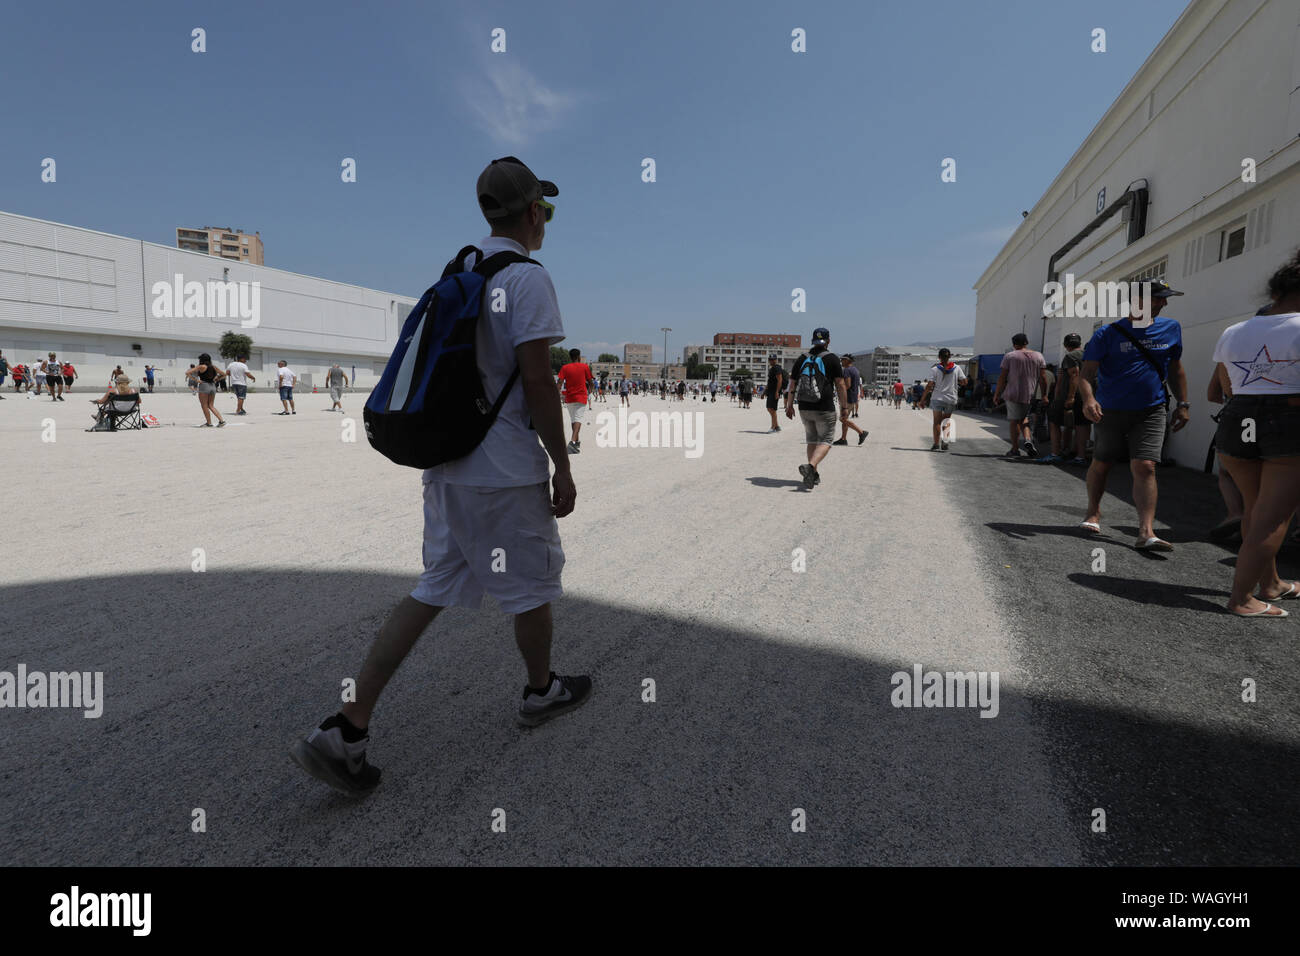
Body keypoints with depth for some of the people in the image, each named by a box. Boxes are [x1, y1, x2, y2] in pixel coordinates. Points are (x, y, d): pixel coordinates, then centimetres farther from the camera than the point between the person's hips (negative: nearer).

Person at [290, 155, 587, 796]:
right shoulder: (528, 278, -12)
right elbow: (537, 384, -17)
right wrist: (562, 467, -10)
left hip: (445, 463, 8)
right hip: (506, 472, -8)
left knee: (433, 590, 12)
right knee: (532, 583, 12)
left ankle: (346, 730, 10)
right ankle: (540, 693, 35)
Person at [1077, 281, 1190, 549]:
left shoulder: (1171, 329, 8)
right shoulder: (1108, 333, -5)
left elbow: (1176, 369, 18)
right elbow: (1087, 373, -9)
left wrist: (1183, 404, 14)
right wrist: (1089, 399, -27)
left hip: (1151, 412, 1)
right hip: (1110, 412, -1)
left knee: (1145, 467, -12)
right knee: (1101, 465, 10)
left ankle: (1146, 532, -15)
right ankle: (1093, 513, 32)